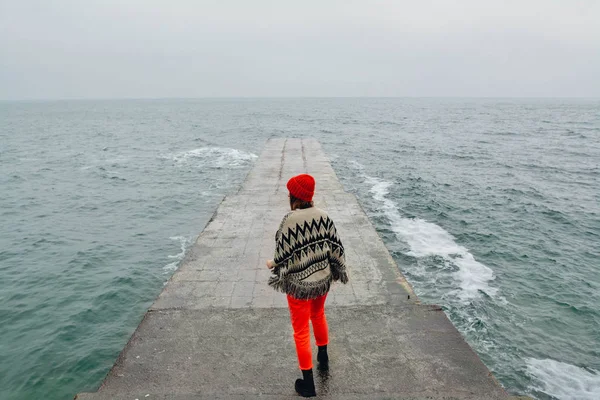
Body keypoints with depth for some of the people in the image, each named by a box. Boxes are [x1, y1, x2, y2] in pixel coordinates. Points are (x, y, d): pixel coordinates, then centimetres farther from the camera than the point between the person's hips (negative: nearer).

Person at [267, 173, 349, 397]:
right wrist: (336, 270, 12)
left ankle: (308, 383, 23)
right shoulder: (323, 216, -7)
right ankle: (323, 358, 51)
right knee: (318, 316, 31)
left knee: (301, 331, 11)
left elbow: (283, 256, -18)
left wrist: (272, 265, 2)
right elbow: (335, 247, -2)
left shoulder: (290, 221, -23)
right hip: (322, 280, 6)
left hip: (299, 285, -5)